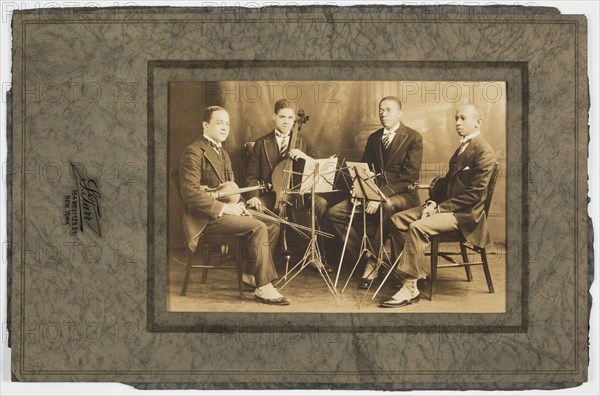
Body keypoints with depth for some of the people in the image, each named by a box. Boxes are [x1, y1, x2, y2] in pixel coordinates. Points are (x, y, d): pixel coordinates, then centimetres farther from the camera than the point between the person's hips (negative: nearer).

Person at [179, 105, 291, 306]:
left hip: (227, 210, 9)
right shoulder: (194, 152, -11)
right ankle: (264, 287, -20)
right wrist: (224, 207, -21)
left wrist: (239, 205, 2)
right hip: (206, 216, -9)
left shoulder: (222, 153, 20)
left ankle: (250, 273, 2)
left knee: (272, 226, -6)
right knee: (258, 227, -25)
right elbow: (190, 193, -20)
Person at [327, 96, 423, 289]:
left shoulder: (413, 138, -3)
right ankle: (365, 257, -10)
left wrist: (381, 195, -23)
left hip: (402, 195, -6)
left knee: (388, 207, -41)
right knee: (335, 212, -14)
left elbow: (409, 176, -13)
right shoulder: (373, 138, 16)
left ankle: (372, 260, -25)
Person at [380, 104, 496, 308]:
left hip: (465, 214, -10)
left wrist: (440, 208, -18)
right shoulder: (462, 148, 18)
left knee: (418, 227, -30)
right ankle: (415, 271, -4)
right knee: (397, 220, -4)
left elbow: (475, 193, -19)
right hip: (447, 205, 10)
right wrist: (434, 203, 1)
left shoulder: (483, 151, -13)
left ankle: (410, 288, -26)